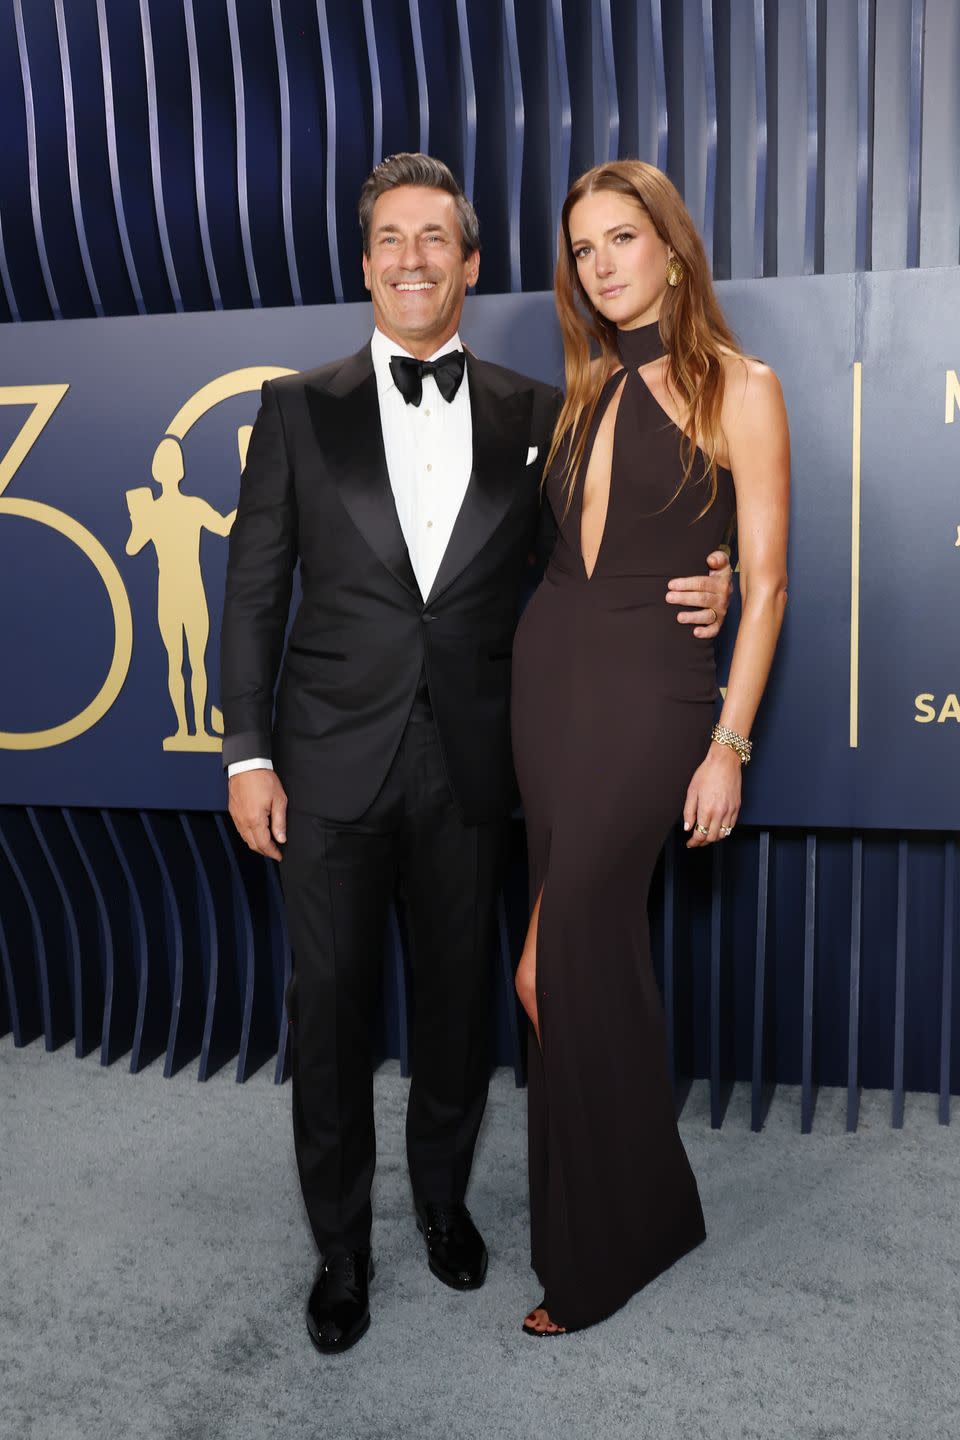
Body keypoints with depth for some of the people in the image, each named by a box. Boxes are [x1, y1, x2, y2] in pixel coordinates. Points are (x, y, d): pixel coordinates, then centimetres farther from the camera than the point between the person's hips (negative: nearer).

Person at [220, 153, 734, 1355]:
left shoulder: (533, 413, 3)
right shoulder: (298, 409, 1)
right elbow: (253, 591, 1)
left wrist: (693, 592, -12)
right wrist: (248, 754, -4)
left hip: (469, 764, 1)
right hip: (332, 760, -1)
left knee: (456, 995, 16)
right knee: (329, 1007, 9)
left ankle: (442, 1196, 42)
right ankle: (339, 1245, 31)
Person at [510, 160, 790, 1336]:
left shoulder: (737, 389, -3)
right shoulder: (588, 393, 14)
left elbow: (764, 584, -7)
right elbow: (568, 546, 14)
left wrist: (729, 746, -12)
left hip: (651, 690, -6)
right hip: (546, 670, 6)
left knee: (570, 962, -6)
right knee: (600, 945, 11)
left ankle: (588, 1252, 15)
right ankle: (650, 1208, 30)